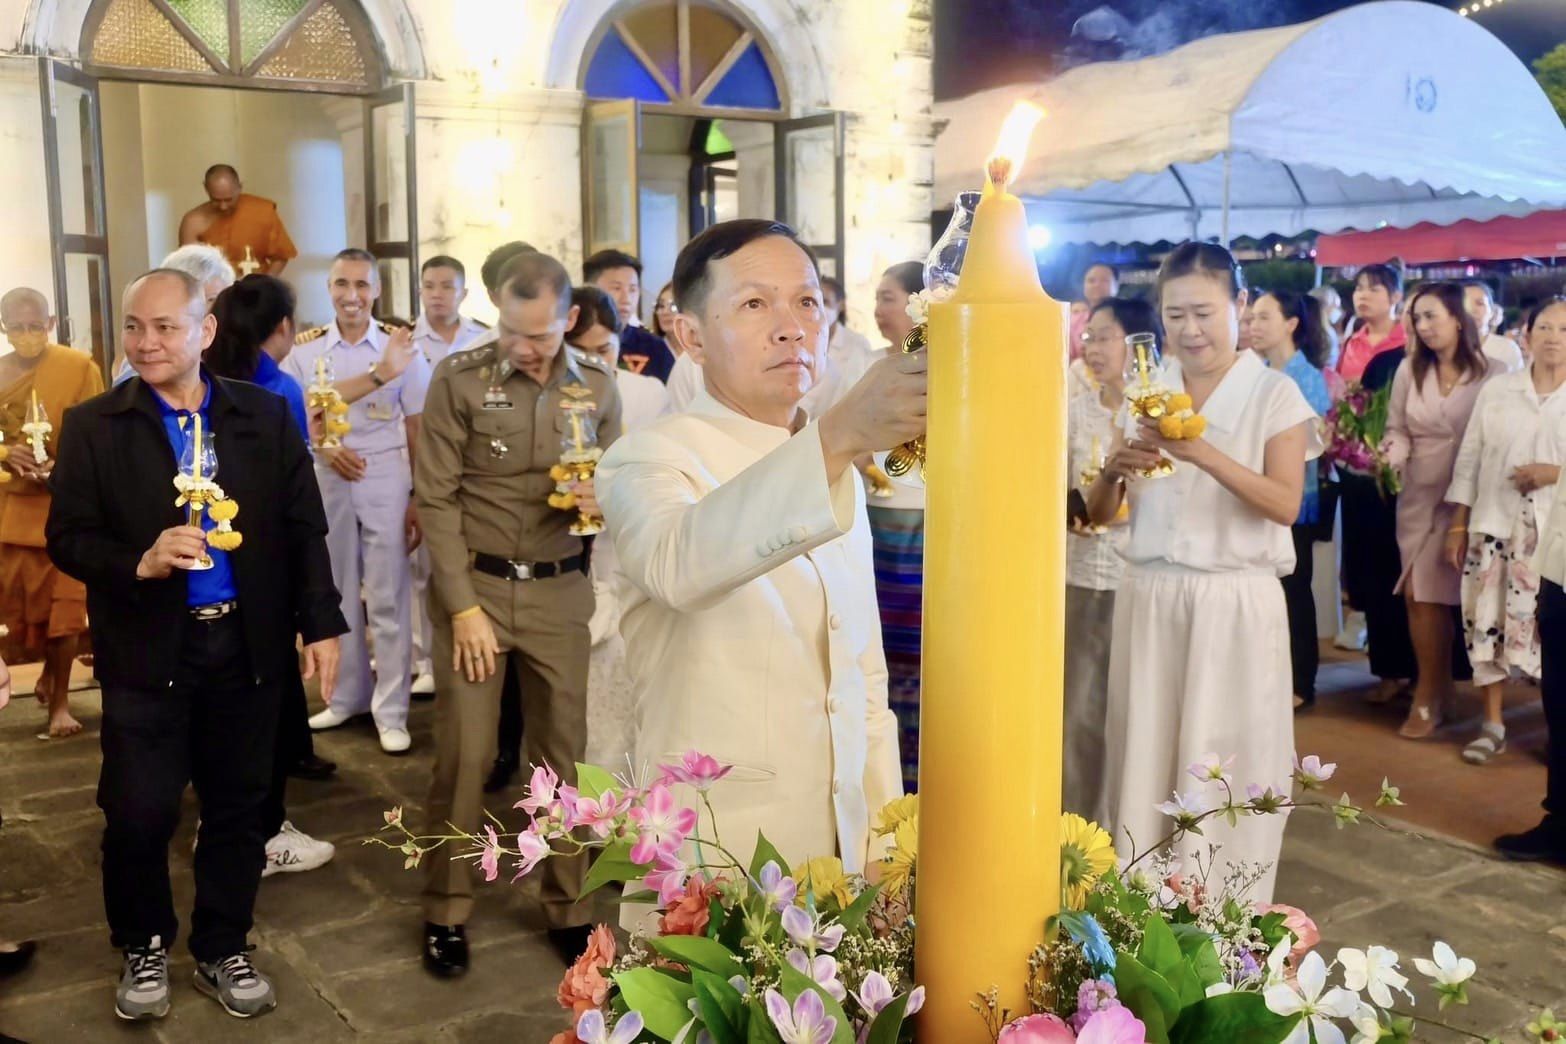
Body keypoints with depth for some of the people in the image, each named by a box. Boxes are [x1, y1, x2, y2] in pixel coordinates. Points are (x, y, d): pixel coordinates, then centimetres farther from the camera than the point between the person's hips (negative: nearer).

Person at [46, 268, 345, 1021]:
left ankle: (222, 950, 30)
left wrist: (321, 624, -2)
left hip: (249, 644, 2)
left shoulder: (265, 416, 2)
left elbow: (304, 528, 3)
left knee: (237, 808, 11)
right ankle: (143, 948, 29)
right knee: (138, 813, 3)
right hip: (147, 651, -1)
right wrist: (138, 564, -23)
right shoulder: (93, 425, -2)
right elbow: (67, 539, -5)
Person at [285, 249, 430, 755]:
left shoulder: (400, 347, -3)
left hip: (386, 480, -3)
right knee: (336, 595, 12)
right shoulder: (305, 348, 3)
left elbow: (417, 430, -1)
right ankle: (348, 694, 27)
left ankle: (391, 711, 7)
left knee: (388, 596, -1)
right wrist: (324, 448, -13)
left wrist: (418, 498, -3)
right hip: (325, 480, 3)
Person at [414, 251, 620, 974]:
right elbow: (436, 497, -6)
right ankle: (445, 911, 20)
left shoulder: (597, 387, 2)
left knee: (566, 754, 8)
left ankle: (567, 908, 24)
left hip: (561, 591, 2)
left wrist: (601, 499, -15)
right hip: (473, 585, -2)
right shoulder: (458, 378, -7)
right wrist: (463, 604, -10)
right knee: (463, 756, 2)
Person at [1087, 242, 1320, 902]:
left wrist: (1203, 454, -24)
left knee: (1224, 769, 1)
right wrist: (1114, 470, -16)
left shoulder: (1275, 394, 0)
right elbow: (1099, 513, 6)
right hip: (1149, 598, 3)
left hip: (1235, 603, -3)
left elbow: (1285, 505, -12)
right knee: (1144, 756, 4)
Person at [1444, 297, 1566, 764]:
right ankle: (1492, 724, 16)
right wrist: (1458, 524, 4)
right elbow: (1469, 459, 6)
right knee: (1489, 621, 3)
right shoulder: (1496, 390, 6)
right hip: (1495, 524, 2)